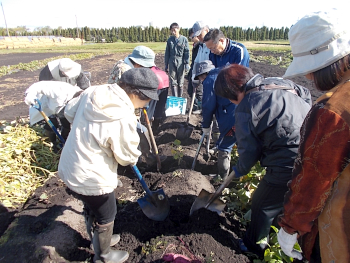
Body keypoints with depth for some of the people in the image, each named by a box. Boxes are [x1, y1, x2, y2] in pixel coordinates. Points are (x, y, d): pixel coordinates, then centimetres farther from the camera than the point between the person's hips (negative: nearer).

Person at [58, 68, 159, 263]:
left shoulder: (92, 92, -8)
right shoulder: (124, 119, -29)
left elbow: (70, 112, 8)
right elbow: (128, 158, -16)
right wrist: (134, 156, 6)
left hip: (69, 168, 8)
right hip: (91, 179, -8)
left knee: (92, 209, 31)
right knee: (106, 217, 20)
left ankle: (98, 240, 58)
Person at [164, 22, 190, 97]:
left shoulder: (184, 39, -1)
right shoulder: (170, 39, 6)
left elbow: (187, 52, -2)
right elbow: (167, 53, 10)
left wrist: (187, 64, -8)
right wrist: (166, 65, 9)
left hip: (180, 63, -2)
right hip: (172, 63, 2)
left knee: (180, 82, 7)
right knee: (173, 82, 0)